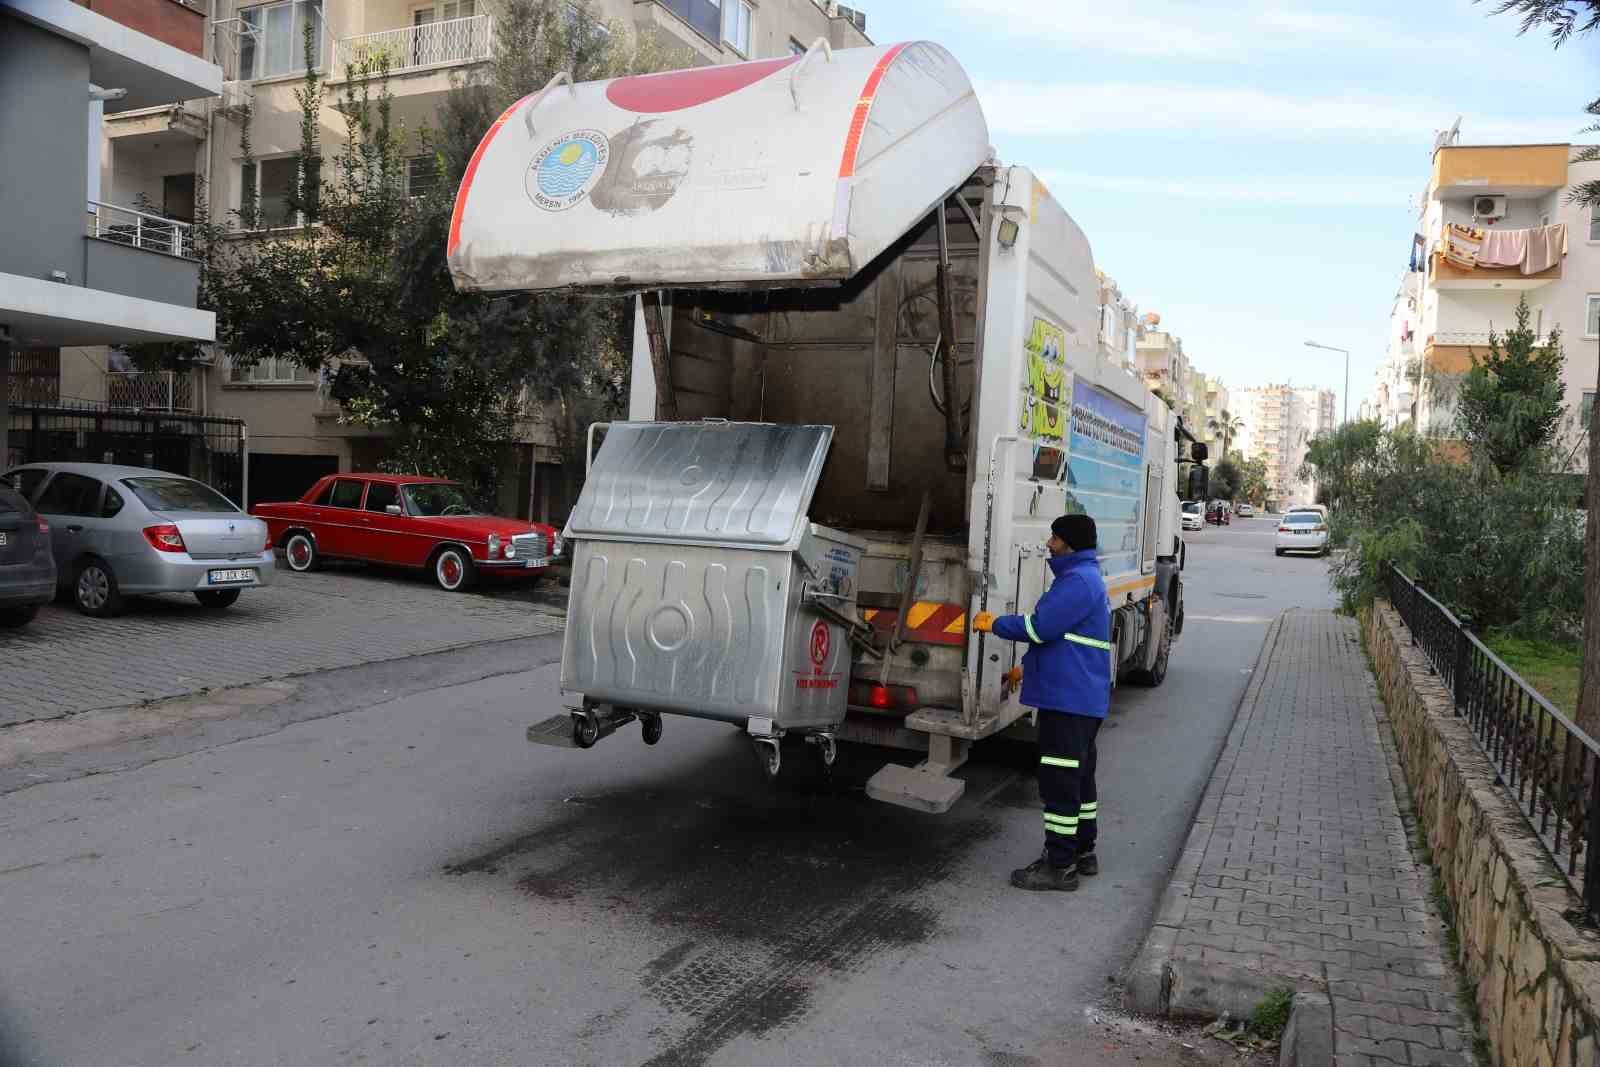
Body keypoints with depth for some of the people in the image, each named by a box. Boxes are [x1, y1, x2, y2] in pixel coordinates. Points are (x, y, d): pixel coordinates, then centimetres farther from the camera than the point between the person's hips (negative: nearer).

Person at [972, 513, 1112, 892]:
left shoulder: (1078, 581, -17)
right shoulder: (1083, 577, 18)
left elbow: (1040, 626, -21)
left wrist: (994, 624, -7)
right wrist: (1028, 667, 26)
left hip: (1068, 697, -11)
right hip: (1082, 697, 11)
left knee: (1059, 780, -6)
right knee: (1079, 776, 18)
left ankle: (1059, 866, 0)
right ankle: (1082, 852, 29)